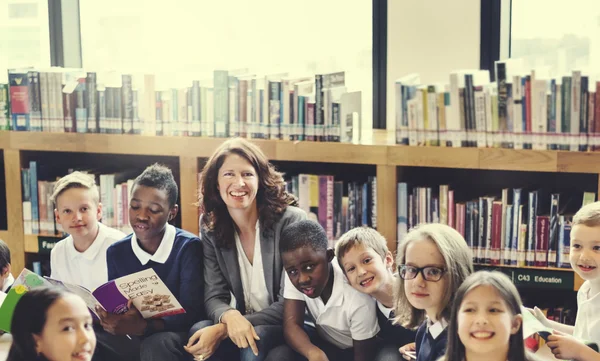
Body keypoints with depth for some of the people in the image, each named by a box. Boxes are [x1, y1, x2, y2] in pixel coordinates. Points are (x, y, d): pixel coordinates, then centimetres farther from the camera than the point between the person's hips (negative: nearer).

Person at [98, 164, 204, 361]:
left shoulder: (188, 248, -11)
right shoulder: (116, 252, 4)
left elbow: (192, 313, -17)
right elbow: (115, 307, 4)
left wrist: (142, 326, -33)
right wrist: (110, 321, -21)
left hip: (176, 337, -4)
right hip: (135, 340, 4)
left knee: (156, 345, -37)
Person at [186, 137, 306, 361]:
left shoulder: (291, 221, -14)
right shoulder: (211, 228, 0)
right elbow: (214, 296, -4)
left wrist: (223, 330, -27)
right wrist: (230, 317, -31)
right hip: (240, 325, 4)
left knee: (255, 340, -36)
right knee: (199, 331, -28)